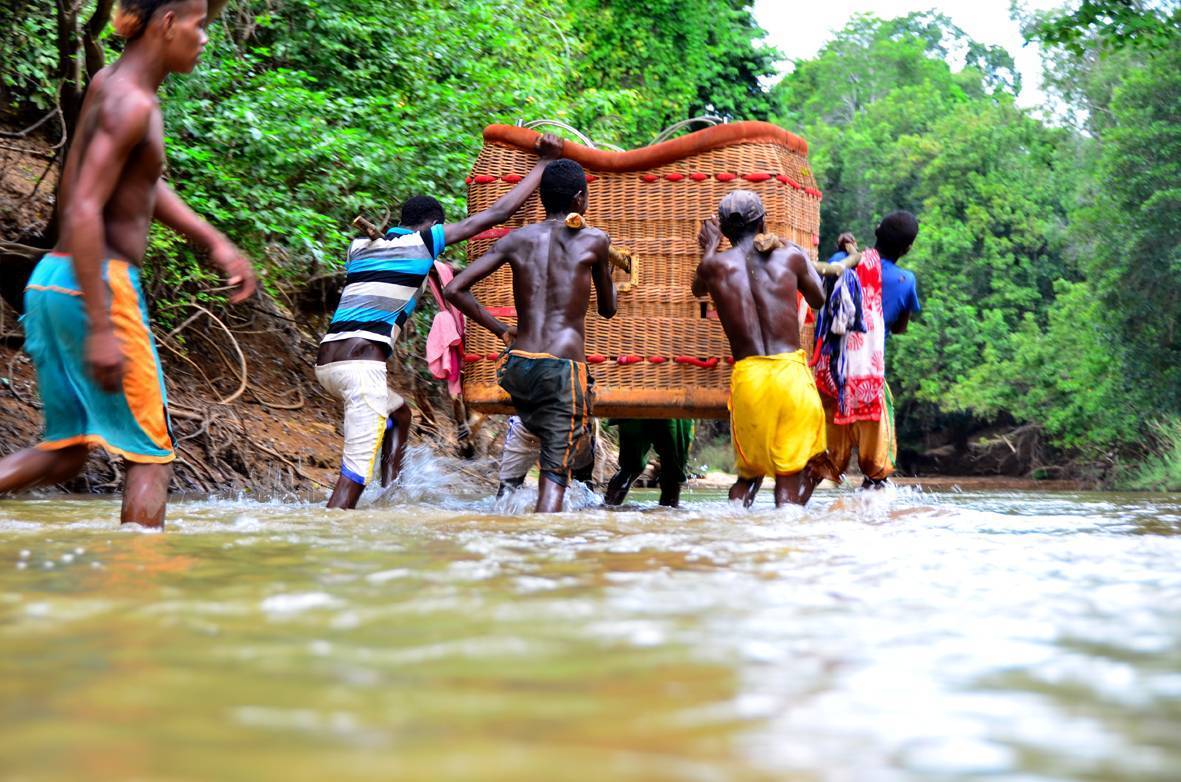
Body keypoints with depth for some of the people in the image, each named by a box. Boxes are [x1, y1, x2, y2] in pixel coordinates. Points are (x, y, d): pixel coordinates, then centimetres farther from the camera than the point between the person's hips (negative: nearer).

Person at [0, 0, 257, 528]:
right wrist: (100, 328, -25)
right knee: (151, 451, 0)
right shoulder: (132, 103, -15)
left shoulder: (109, 83, 13)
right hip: (98, 283, -9)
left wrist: (216, 243, 23)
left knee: (65, 453, 15)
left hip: (50, 281, 9)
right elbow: (82, 213, -23)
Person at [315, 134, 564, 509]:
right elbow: (498, 213, 8)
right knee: (355, 477, -8)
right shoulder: (424, 240, 5)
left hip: (326, 361, 8)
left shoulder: (360, 246, 19)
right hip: (363, 364, -8)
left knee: (399, 414, 31)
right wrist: (545, 162, 17)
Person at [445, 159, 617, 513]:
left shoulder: (517, 239, 9)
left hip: (517, 365, 4)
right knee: (555, 476, -5)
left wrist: (500, 330, 12)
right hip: (564, 368, -4)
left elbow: (454, 289, 3)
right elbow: (608, 309, 15)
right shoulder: (594, 240, 2)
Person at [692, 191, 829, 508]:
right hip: (791, 372, -1)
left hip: (747, 377, 1)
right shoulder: (791, 256, 5)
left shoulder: (715, 265, 5)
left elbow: (698, 289, 31)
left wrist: (709, 248, 45)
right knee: (792, 474, 8)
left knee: (749, 472, 17)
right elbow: (818, 299, 25)